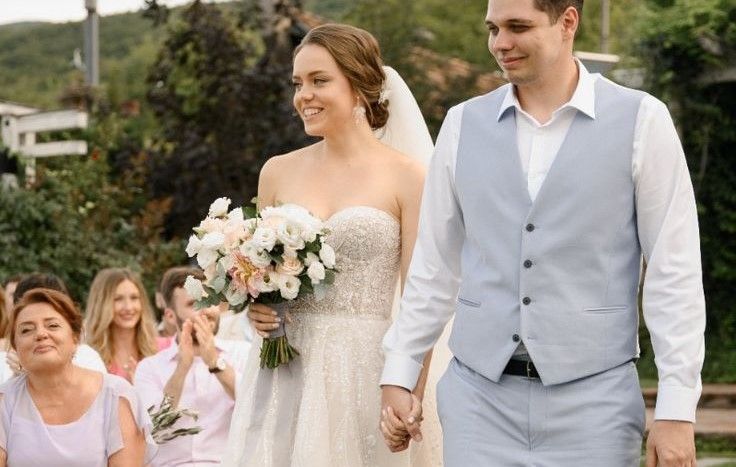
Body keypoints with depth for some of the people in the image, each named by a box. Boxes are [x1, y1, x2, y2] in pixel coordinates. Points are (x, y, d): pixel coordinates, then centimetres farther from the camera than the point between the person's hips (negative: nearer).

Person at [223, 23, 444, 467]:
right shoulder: (278, 172, 9)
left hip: (366, 373, -3)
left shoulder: (406, 176, -3)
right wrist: (254, 307, -2)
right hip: (285, 374, 3)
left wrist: (413, 398, -12)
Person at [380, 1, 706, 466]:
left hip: (591, 397, -2)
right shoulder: (463, 124, 8)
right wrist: (398, 375, 10)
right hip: (480, 394, 3)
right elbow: (434, 267, 14)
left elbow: (675, 273, -3)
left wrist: (677, 412, -7)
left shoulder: (642, 120, -2)